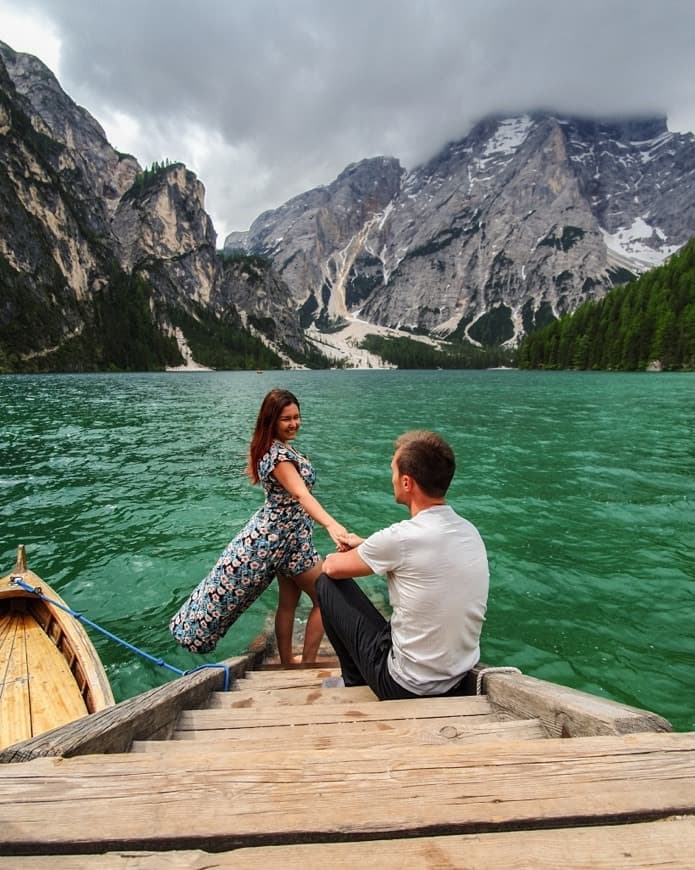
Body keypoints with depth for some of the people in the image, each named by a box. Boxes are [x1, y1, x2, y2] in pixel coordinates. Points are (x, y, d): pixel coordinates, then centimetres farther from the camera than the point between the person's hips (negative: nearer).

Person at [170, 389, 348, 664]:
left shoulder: (274, 447, 5)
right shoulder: (279, 455, -26)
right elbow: (301, 494, -40)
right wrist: (331, 525, -54)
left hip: (283, 536, 9)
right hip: (284, 537, -9)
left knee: (288, 602, 18)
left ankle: (287, 662, 31)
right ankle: (307, 665, 15)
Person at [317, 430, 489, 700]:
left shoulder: (400, 537, -25)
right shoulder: (470, 531, -3)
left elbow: (332, 566, -8)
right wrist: (365, 546, 19)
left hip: (404, 687, -7)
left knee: (327, 583, 3)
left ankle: (355, 683, 21)